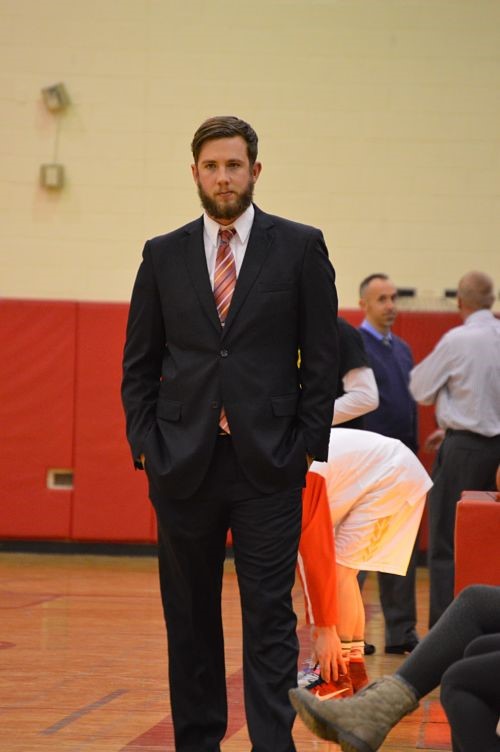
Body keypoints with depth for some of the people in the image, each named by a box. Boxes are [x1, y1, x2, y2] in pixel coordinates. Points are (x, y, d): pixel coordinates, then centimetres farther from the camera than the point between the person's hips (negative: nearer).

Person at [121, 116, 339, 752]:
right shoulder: (163, 255, 9)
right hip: (184, 465, 2)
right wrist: (145, 445, 2)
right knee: (189, 620, 9)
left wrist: (308, 446, -3)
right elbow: (139, 363, 11)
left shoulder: (299, 248, 3)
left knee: (270, 619, -4)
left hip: (267, 465, -2)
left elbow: (322, 359, 3)